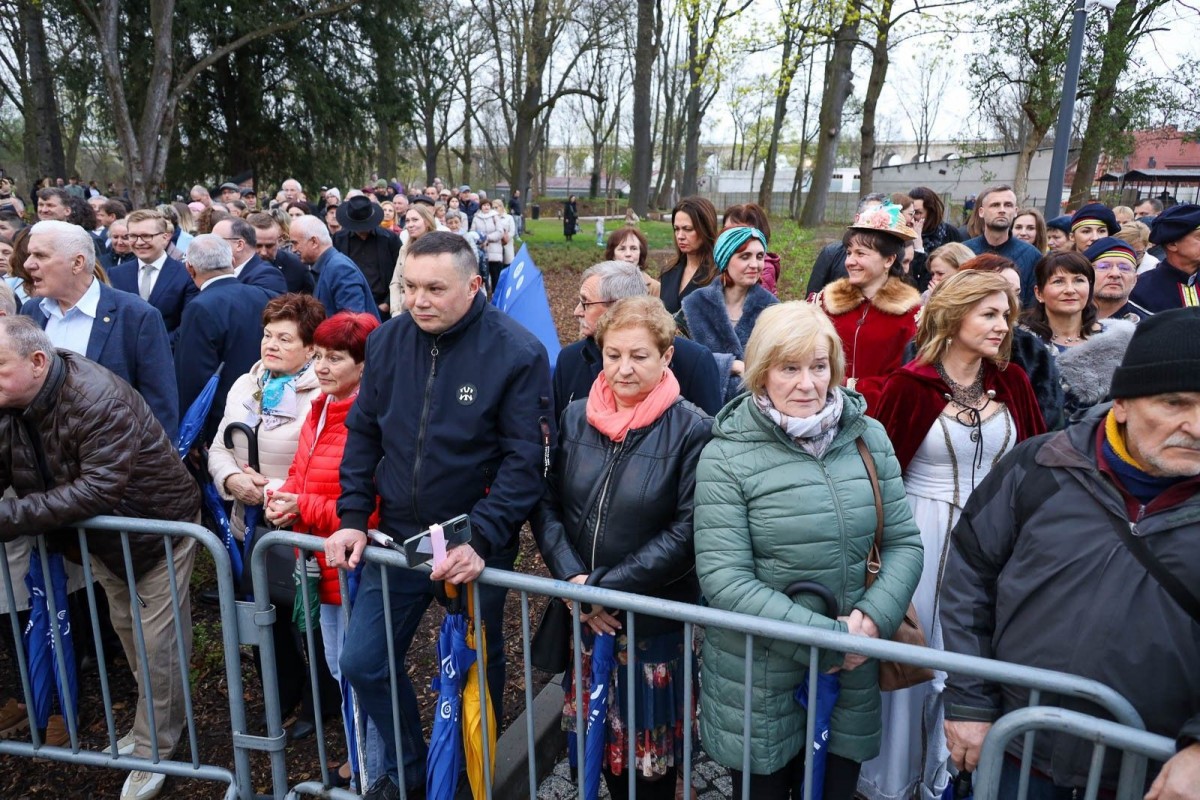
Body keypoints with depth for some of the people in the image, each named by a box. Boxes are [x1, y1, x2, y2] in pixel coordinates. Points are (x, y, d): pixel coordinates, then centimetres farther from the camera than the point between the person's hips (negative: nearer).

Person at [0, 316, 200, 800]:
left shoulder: (99, 400, -33)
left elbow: (98, 490, -38)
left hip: (160, 528, -8)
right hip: (104, 538, 8)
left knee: (157, 644, 1)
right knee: (126, 631, 21)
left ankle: (154, 751, 18)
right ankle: (158, 720, 41)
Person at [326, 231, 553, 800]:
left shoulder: (517, 352, -16)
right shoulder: (387, 341, -1)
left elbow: (525, 459, -17)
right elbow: (363, 433, 7)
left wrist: (481, 539, -24)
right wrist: (353, 518, -1)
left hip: (476, 547, -4)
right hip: (397, 538, 4)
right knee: (363, 662, 10)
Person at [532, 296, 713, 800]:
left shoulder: (691, 430, -13)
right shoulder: (576, 417, 0)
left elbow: (685, 532, -16)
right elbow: (546, 504, 1)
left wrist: (606, 587, -18)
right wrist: (572, 578, -14)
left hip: (656, 620, -4)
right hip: (583, 618, 4)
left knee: (650, 748, 13)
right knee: (599, 737, 20)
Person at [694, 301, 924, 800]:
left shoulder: (868, 438, -1)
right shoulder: (726, 457, -13)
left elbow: (905, 541, 3)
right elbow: (724, 580, -18)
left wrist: (874, 619, -14)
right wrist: (827, 638, -20)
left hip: (850, 680, 4)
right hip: (757, 685, -3)